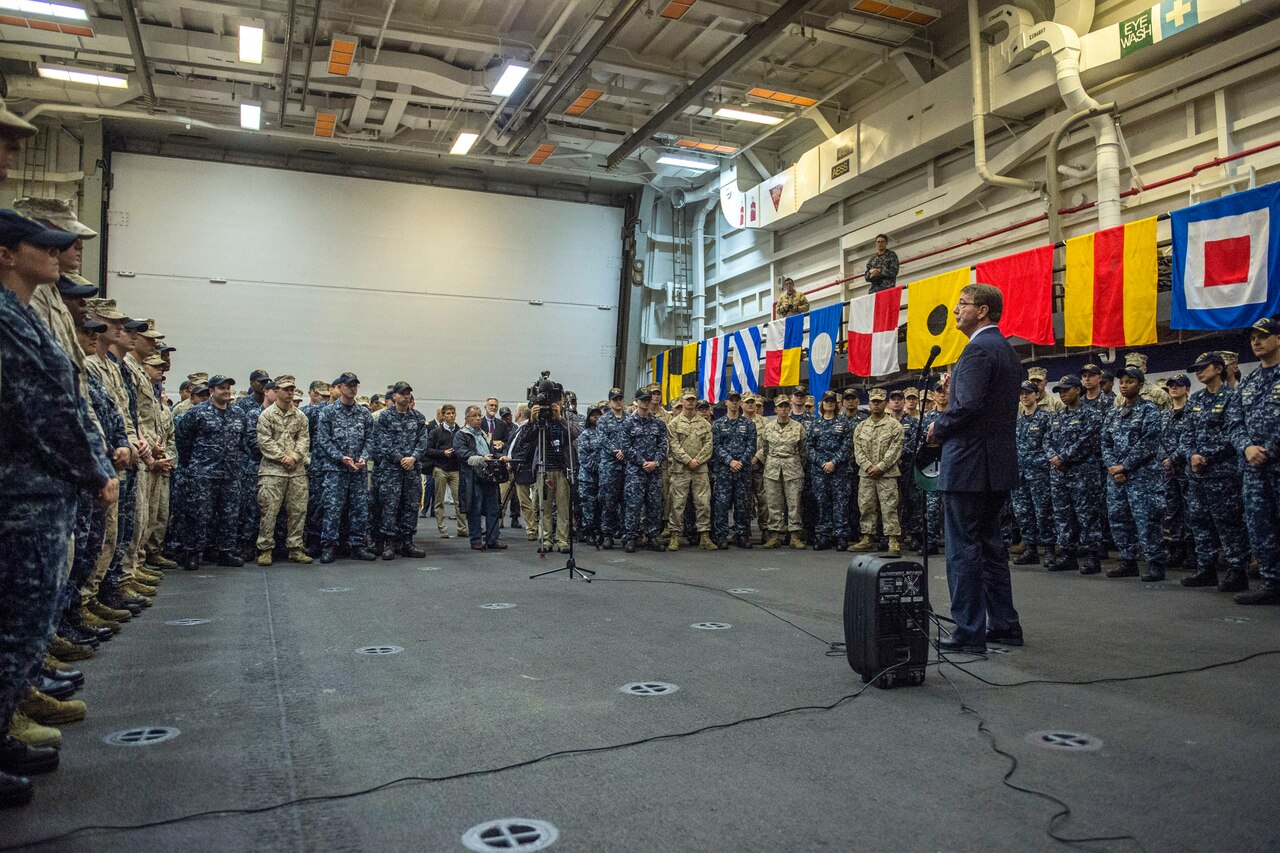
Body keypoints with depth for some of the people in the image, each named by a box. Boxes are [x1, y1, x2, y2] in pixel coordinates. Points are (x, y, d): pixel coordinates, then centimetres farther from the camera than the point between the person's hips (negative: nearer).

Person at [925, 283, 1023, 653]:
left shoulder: (978, 349, -14)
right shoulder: (1007, 351, 17)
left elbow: (968, 405, -25)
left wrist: (938, 429, -10)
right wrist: (954, 390, 9)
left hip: (969, 463, -10)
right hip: (998, 466, 10)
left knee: (963, 549, -3)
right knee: (990, 545, 16)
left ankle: (969, 632, 2)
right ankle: (1004, 625, 23)